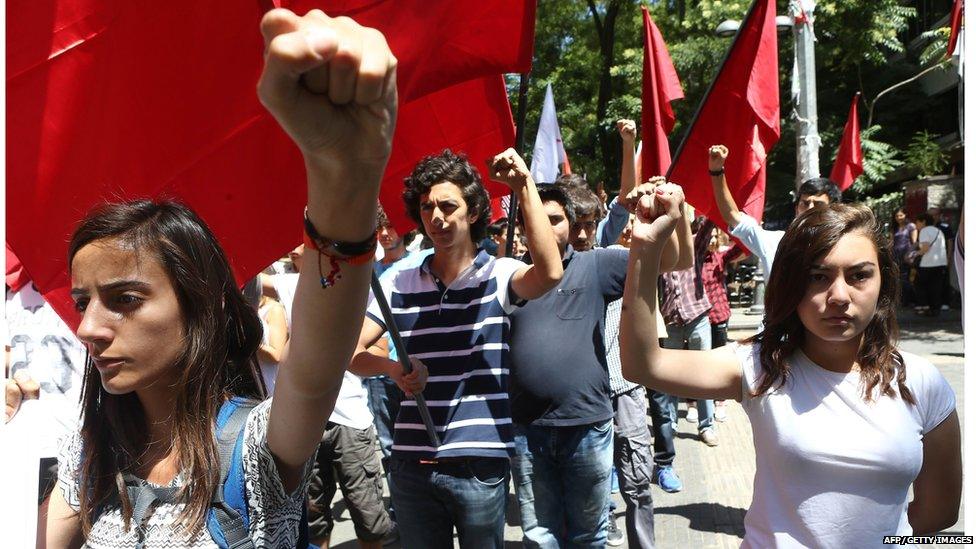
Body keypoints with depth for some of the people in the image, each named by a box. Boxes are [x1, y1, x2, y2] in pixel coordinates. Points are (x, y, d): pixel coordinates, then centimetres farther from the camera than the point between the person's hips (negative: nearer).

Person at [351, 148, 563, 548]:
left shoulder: (498, 275, -4)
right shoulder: (400, 286, 5)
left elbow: (550, 273, -25)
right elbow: (350, 349, 1)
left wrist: (524, 185, -24)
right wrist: (394, 367, -19)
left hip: (481, 464, -3)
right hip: (412, 464, 3)